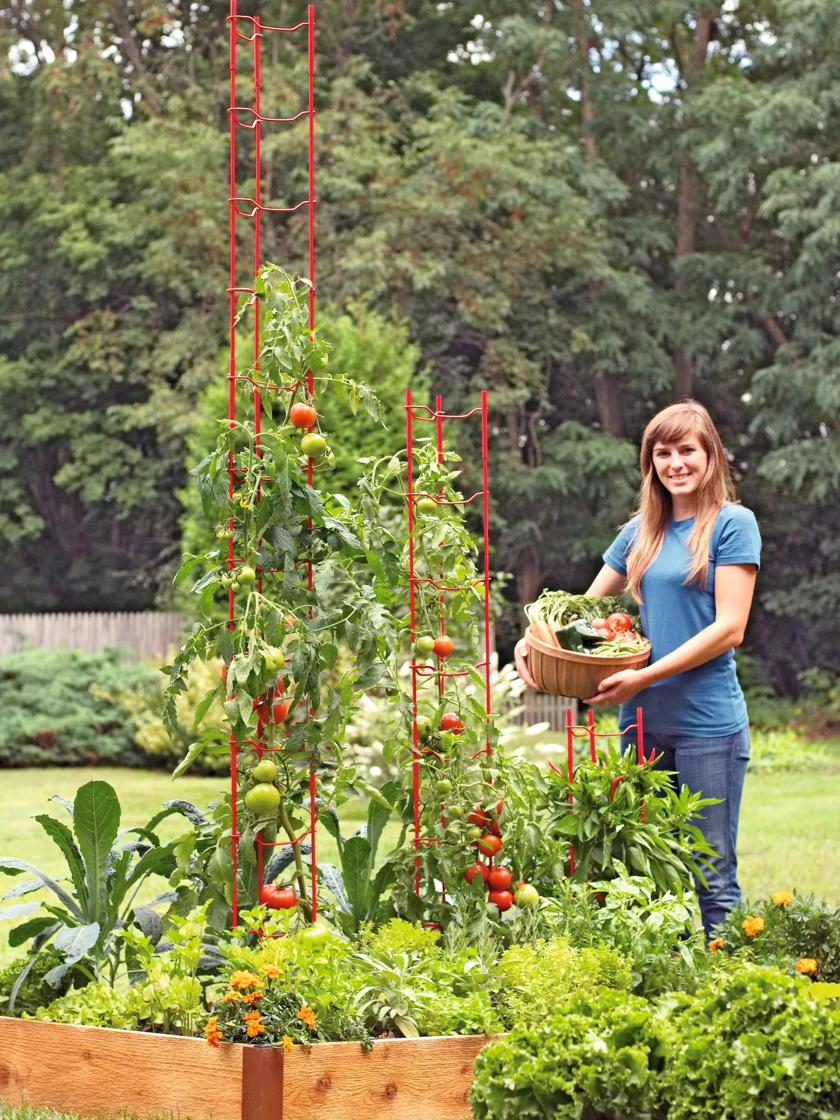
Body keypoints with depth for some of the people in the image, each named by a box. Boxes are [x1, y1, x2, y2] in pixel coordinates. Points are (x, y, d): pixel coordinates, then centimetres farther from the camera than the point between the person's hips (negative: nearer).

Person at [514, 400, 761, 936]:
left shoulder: (732, 524, -4)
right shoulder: (640, 531, 13)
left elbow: (730, 628, -12)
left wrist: (647, 676, -18)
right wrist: (534, 641, -1)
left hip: (707, 724, -6)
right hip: (644, 721, 6)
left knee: (713, 876, -2)